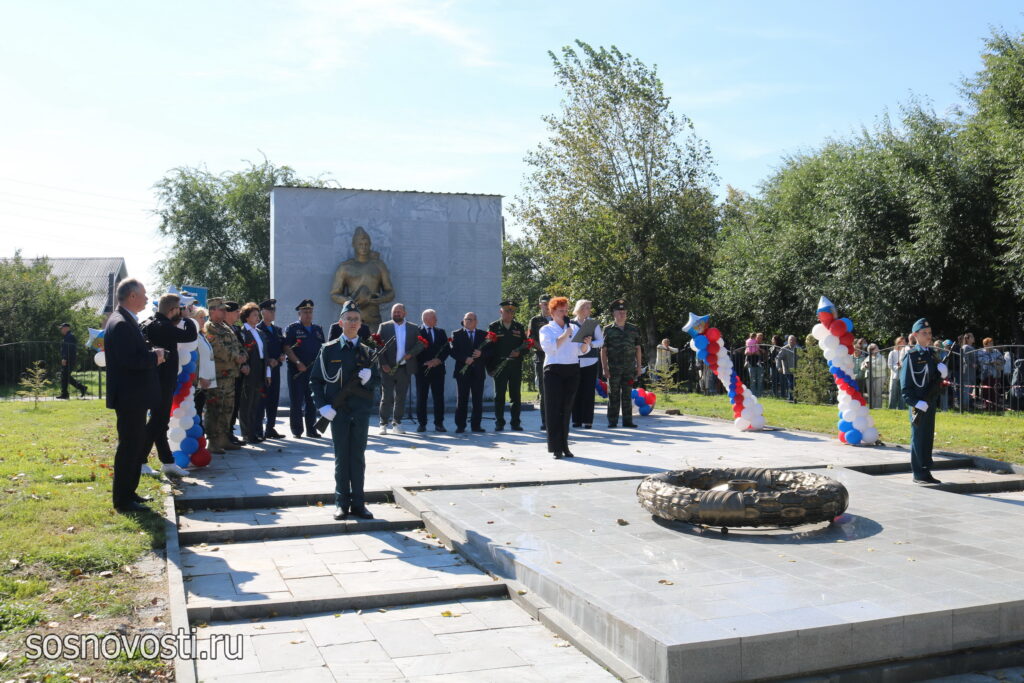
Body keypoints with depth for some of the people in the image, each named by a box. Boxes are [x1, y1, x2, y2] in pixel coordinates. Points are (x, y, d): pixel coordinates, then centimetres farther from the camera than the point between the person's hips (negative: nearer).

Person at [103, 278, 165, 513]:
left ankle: (128, 492, 29)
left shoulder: (126, 321, 14)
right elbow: (129, 360, -27)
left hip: (135, 396, 11)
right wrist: (154, 357, -13)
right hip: (129, 396, -11)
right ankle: (122, 500, 4)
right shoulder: (120, 324, -19)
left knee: (135, 445, 18)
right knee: (129, 447, -4)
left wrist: (152, 353, 2)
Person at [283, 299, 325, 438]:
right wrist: (298, 363, -18)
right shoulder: (292, 328, -1)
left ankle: (311, 429, 16)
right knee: (296, 401, -1)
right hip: (296, 370, -5)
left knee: (312, 401, 8)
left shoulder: (318, 329, 16)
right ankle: (296, 430, 5)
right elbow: (287, 348, -9)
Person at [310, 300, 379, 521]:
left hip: (361, 411, 2)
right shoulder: (329, 349, 1)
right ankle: (342, 502, 15)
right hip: (338, 411, -2)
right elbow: (315, 380, 1)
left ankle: (358, 503, 14)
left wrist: (369, 378, -14)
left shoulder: (367, 351, 8)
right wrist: (322, 405, -10)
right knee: (341, 457, 5)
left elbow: (378, 379, 9)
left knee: (358, 457, 7)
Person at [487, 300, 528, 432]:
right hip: (499, 365, -2)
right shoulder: (493, 327, 5)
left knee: (516, 395, 4)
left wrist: (519, 351, -12)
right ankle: (499, 423, 8)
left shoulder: (520, 327, 11)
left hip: (516, 365, 2)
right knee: (499, 395, 2)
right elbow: (488, 347, 2)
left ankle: (516, 423, 10)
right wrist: (490, 367, -5)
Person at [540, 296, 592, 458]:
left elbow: (581, 351, 12)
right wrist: (565, 334, -16)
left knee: (567, 409, 8)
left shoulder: (574, 328, 16)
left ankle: (564, 446, 15)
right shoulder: (546, 329, 3)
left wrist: (586, 343, -9)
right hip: (554, 371, -4)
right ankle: (556, 448, -2)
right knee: (554, 409, -5)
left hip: (573, 371, 4)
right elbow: (549, 346, -15)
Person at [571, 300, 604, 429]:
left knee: (589, 391, -3)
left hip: (590, 361, 0)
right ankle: (576, 419, 6)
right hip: (574, 361, 0)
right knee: (576, 391, -1)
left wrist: (590, 343, -12)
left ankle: (588, 420, 1)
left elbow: (601, 341, 6)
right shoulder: (570, 324, 7)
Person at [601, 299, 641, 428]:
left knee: (627, 394, 6)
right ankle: (612, 421, 5)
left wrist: (638, 366, 7)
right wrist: (604, 367, -7)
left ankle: (627, 420, 12)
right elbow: (603, 350, 0)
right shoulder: (608, 329, 2)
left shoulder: (634, 329, 9)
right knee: (613, 395, 1)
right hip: (613, 368, -2)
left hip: (629, 368, 2)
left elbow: (637, 348, 12)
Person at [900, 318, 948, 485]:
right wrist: (916, 404, -18)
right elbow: (905, 385, -11)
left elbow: (938, 377, 21)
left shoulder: (931, 353, 12)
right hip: (917, 404, -7)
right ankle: (918, 474, 6)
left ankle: (926, 472, 19)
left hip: (930, 403, 7)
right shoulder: (911, 356, -8)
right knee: (918, 438, -1)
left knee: (929, 437, 11)